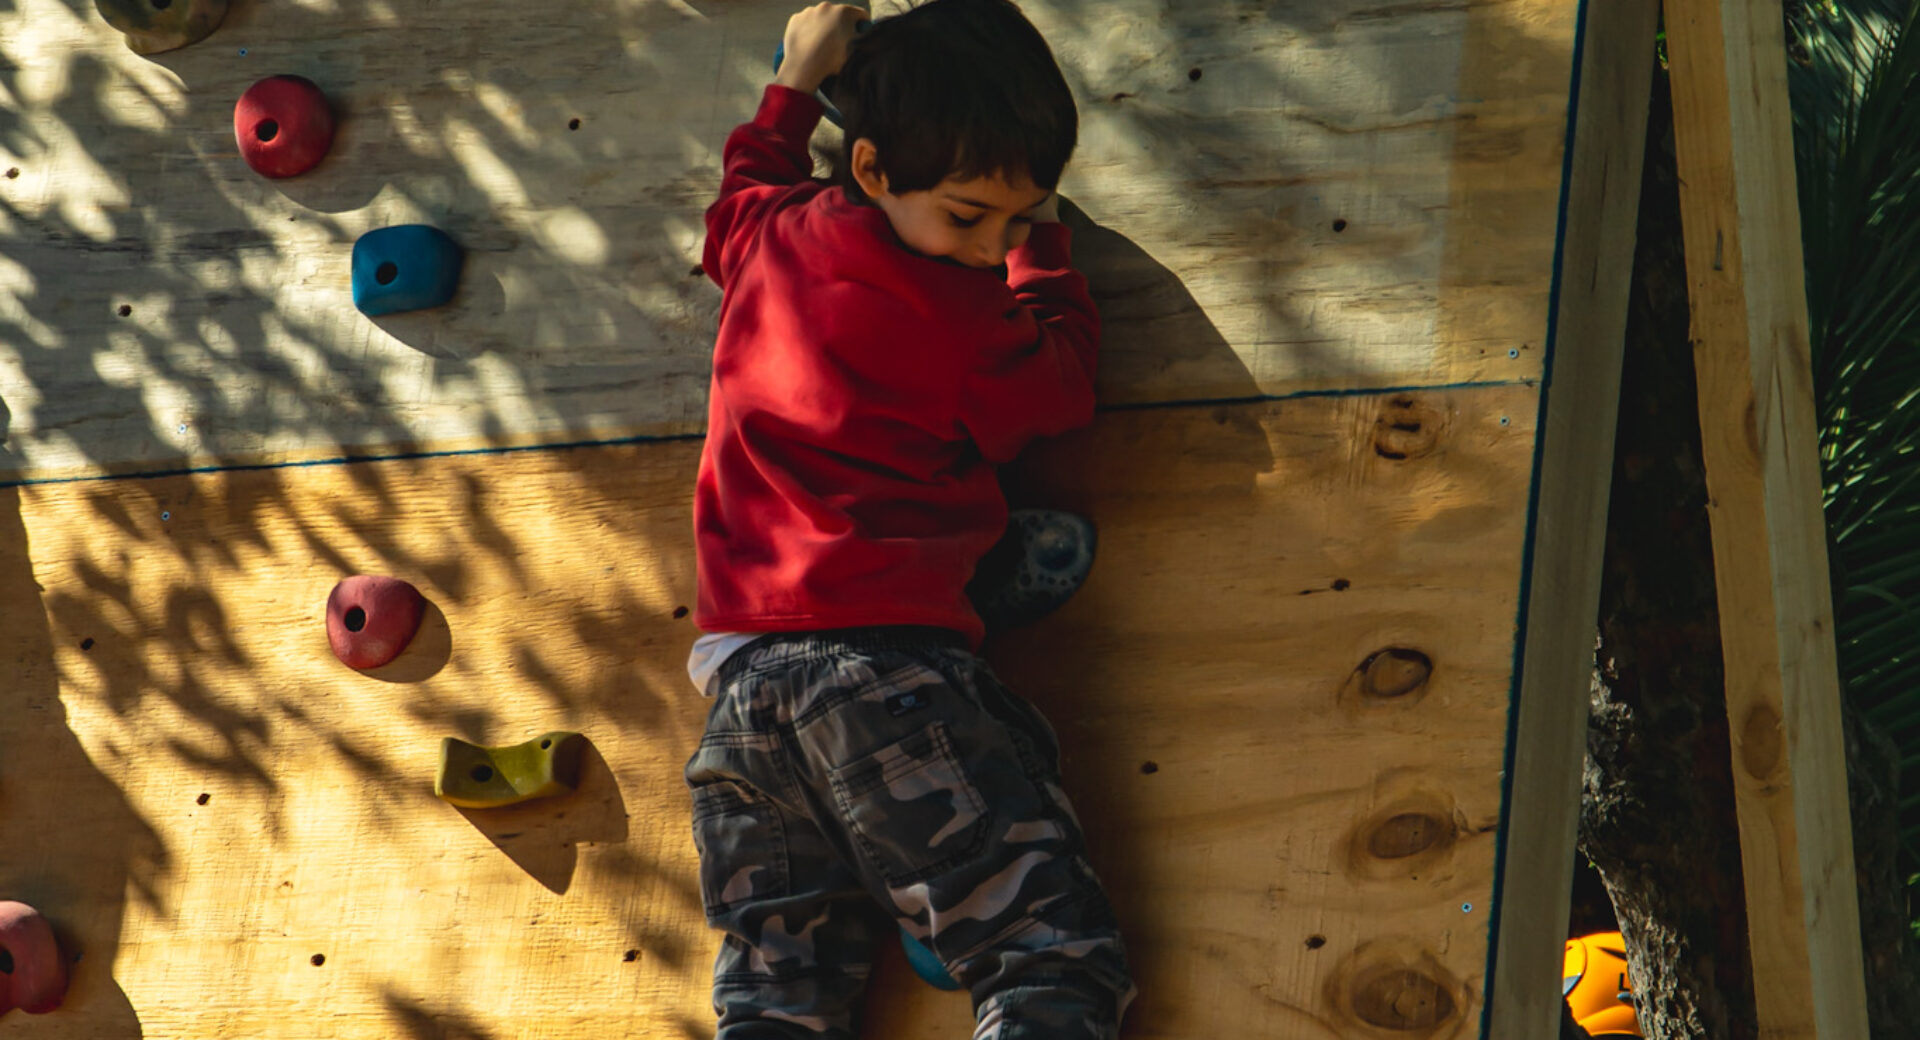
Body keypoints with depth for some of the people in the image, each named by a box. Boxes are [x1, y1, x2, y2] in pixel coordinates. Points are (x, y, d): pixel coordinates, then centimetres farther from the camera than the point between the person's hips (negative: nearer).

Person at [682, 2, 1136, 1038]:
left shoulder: (767, 242, 11)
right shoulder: (961, 327, -7)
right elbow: (1063, 376, 14)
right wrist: (1038, 247, 27)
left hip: (740, 688, 7)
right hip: (889, 670, -7)